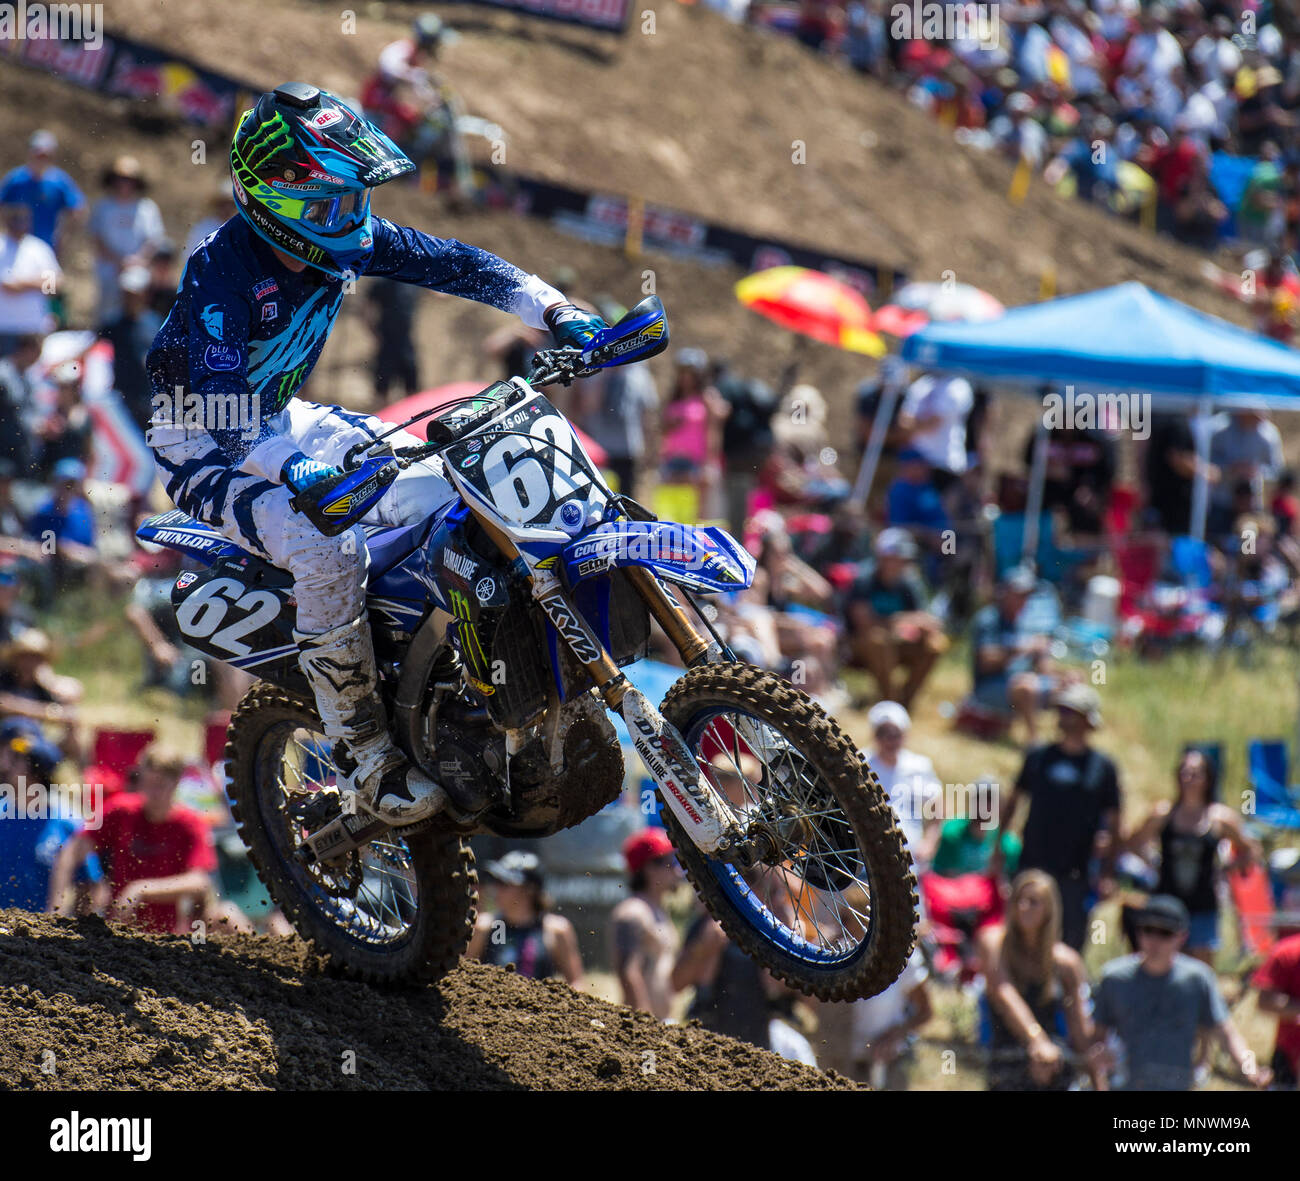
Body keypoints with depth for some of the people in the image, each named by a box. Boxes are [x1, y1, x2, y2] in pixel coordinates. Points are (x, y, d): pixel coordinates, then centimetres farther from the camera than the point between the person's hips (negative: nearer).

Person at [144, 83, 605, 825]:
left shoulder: (342, 239, -7)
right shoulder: (225, 270, -29)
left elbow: (450, 263, -2)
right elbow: (221, 407, -38)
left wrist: (555, 312, -15)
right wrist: (308, 478, -53)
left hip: (281, 423, 8)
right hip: (203, 445, -8)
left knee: (442, 493, -5)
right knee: (330, 554, -31)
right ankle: (366, 755, -17)